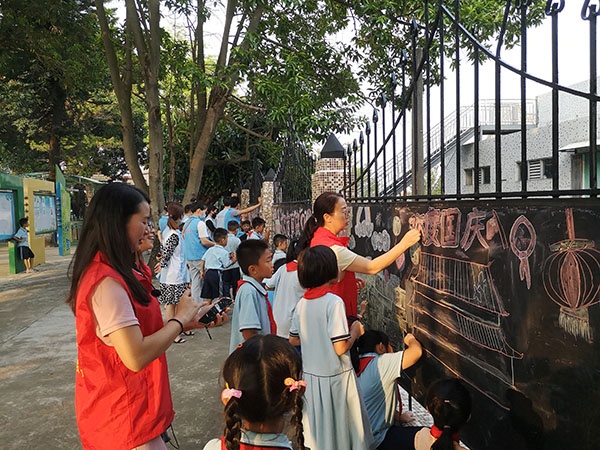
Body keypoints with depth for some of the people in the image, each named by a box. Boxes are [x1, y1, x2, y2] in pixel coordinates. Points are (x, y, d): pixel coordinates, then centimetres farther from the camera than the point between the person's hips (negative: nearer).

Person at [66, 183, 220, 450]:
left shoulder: (111, 273, 7)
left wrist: (185, 323, 2)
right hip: (123, 416, -10)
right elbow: (136, 356, -29)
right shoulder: (106, 283, -25)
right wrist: (180, 319, -17)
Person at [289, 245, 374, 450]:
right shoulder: (334, 302, -21)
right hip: (335, 378, -6)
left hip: (310, 376, 6)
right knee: (341, 429, 12)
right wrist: (355, 332, -6)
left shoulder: (301, 303, -1)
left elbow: (293, 340, 8)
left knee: (317, 429, 20)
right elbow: (341, 347, -22)